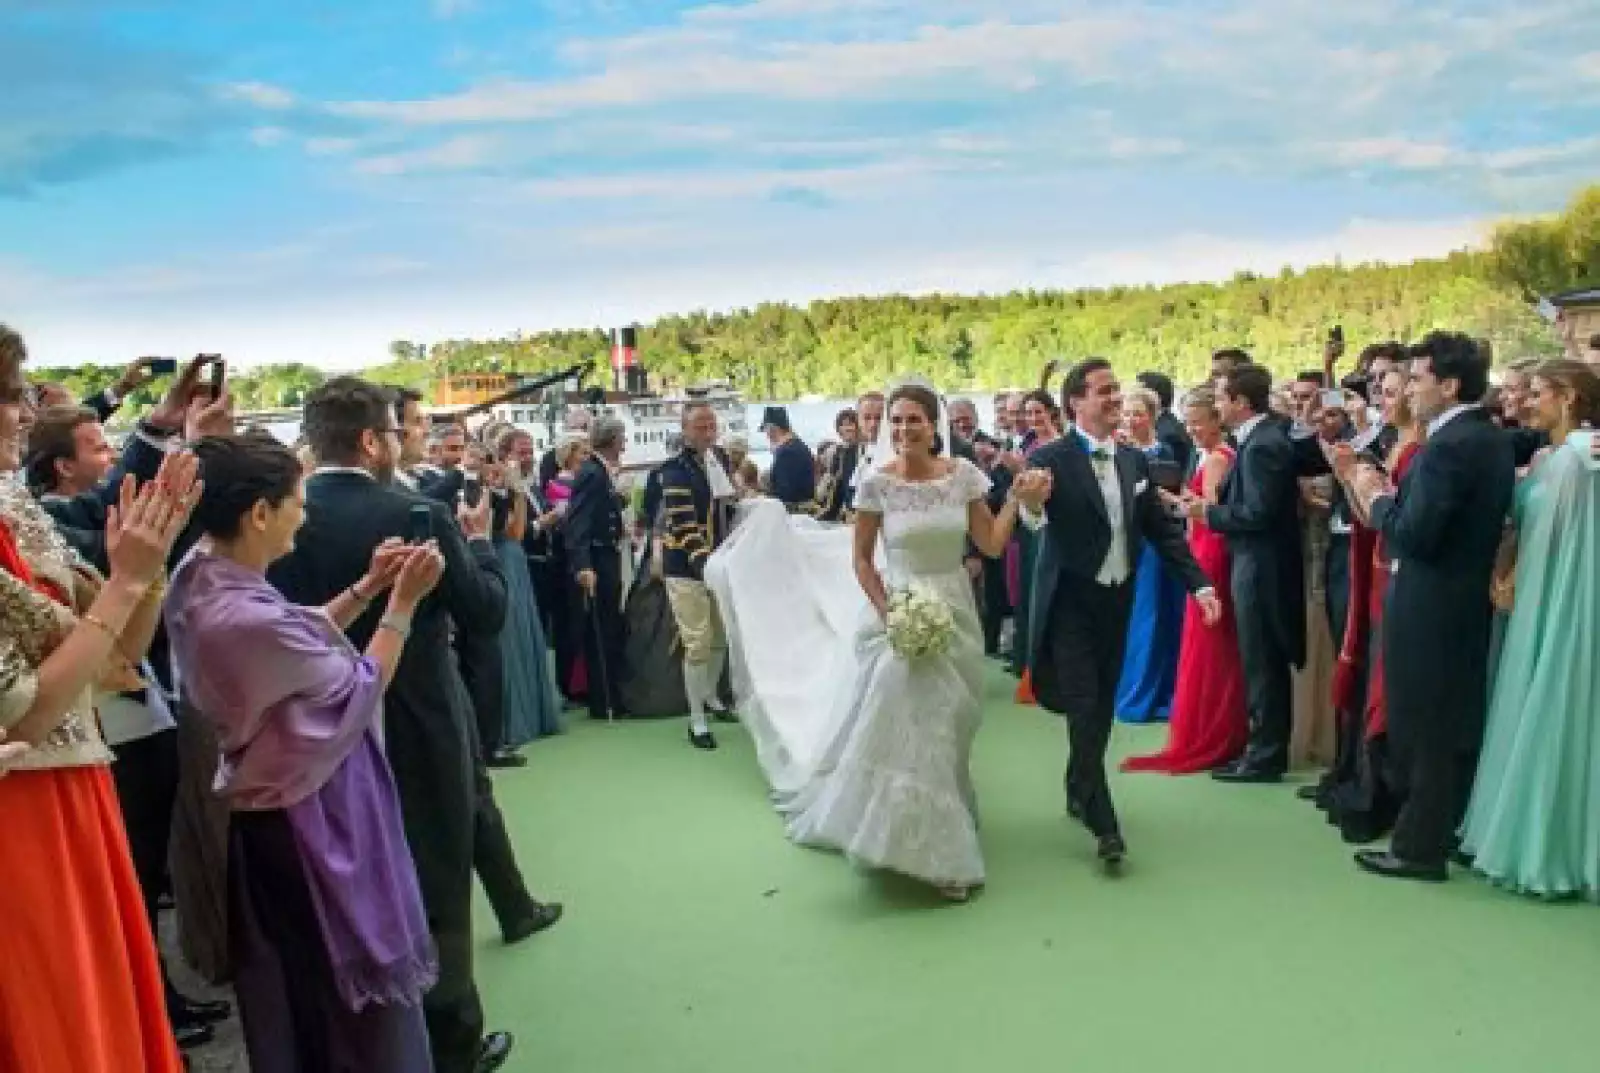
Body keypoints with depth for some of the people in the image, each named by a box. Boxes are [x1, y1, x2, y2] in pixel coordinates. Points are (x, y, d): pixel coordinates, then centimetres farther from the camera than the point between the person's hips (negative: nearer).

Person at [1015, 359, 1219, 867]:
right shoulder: (1050, 459, -13)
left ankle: (1078, 792, 36)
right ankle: (1104, 823, 2)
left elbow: (1163, 528, 7)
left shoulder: (1135, 460, 5)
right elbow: (1035, 521, -27)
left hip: (1117, 601, 6)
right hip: (1071, 602, -6)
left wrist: (1198, 582, -2)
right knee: (1084, 710, -5)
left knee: (1102, 708, 16)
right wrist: (1033, 506, -51)